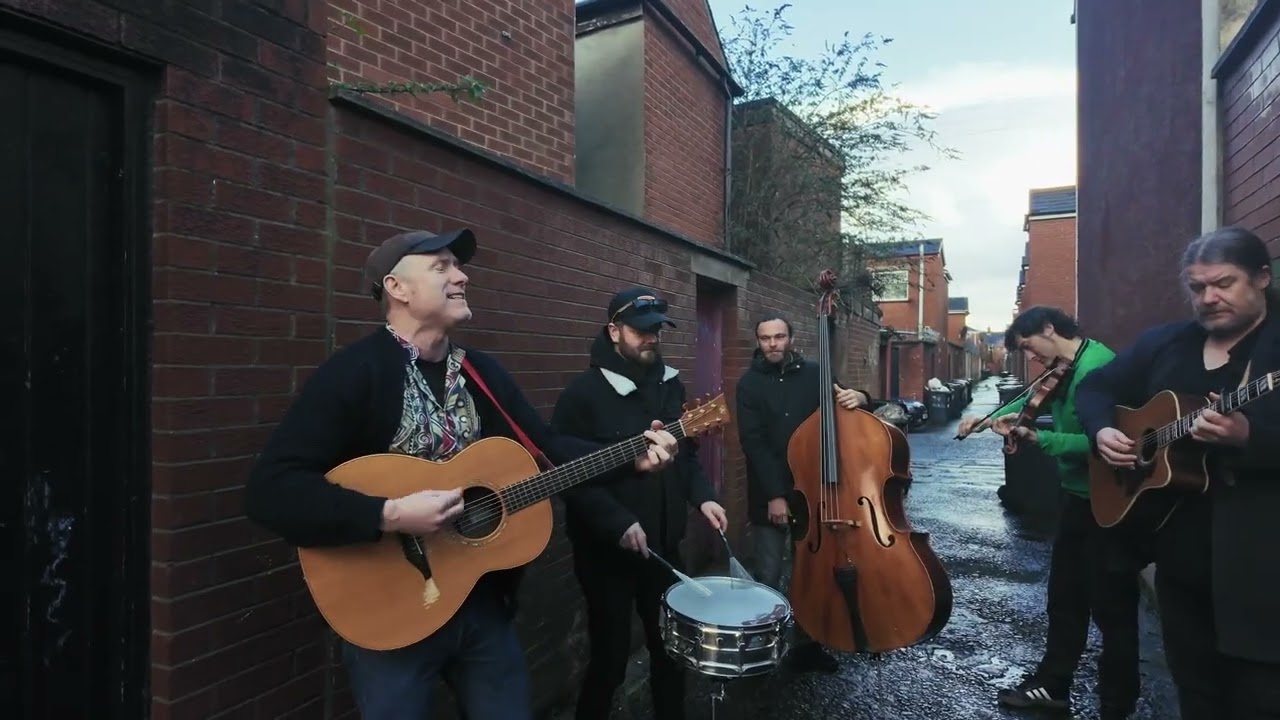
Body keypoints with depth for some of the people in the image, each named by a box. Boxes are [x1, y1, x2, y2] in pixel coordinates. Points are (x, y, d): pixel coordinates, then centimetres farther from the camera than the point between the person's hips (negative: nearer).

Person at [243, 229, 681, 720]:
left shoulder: (482, 372, 5)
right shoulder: (354, 371, -16)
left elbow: (548, 448, 5)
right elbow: (268, 490, -22)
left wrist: (631, 458, -7)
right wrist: (389, 515, -31)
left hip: (484, 600, 6)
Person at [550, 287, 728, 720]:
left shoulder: (671, 385, 7)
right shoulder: (584, 393, -14)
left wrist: (701, 497, -1)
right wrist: (617, 523, -24)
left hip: (664, 543, 6)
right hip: (606, 550, -5)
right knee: (610, 657, 7)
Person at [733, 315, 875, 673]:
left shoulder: (814, 374, 2)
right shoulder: (750, 383, -4)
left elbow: (837, 413, 5)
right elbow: (753, 442, -10)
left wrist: (859, 398, -19)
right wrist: (774, 494, -16)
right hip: (769, 495, -2)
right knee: (768, 578, 3)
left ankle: (807, 644, 27)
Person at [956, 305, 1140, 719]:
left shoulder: (1097, 367, -22)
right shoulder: (1063, 371, 7)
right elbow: (1030, 401, 24)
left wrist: (1037, 439, -33)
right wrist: (986, 419, 13)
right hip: (1078, 497, 10)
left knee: (1112, 608, 6)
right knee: (1063, 598, 19)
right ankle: (1052, 686, 34)